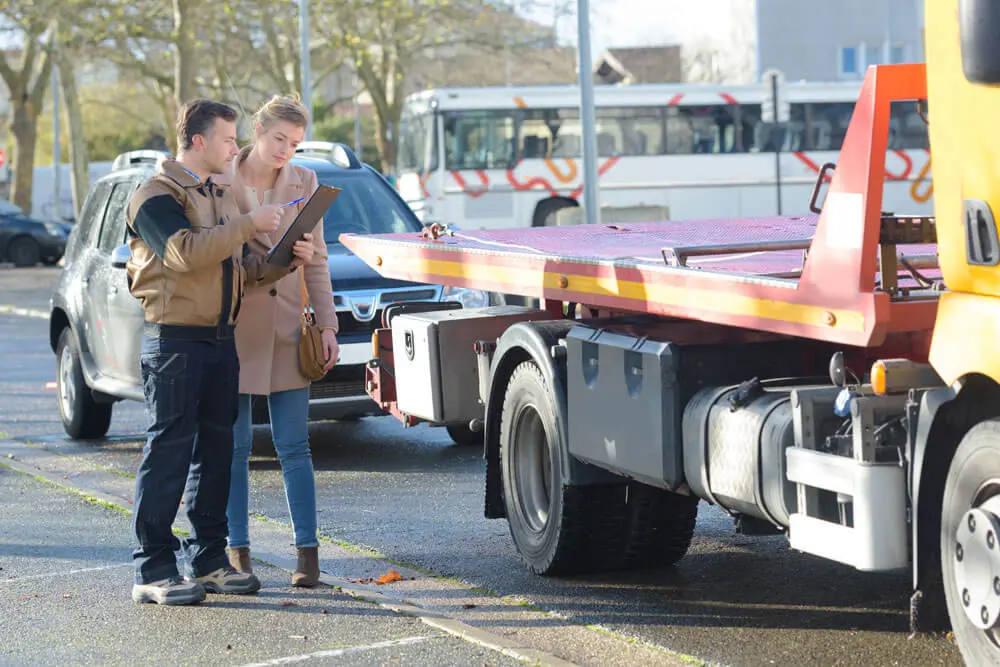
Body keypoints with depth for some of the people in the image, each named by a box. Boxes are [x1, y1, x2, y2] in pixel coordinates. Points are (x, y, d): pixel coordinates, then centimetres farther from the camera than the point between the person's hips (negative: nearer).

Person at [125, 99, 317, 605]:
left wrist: (286, 259, 2)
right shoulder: (156, 197, -8)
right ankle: (152, 571, -5)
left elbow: (242, 268, 21)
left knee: (215, 450, 10)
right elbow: (185, 252, -24)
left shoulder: (219, 196, 20)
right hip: (174, 340, -8)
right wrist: (250, 225, -21)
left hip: (220, 340, 8)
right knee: (168, 453, -8)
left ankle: (208, 560, 18)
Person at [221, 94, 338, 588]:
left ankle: (307, 552, 3)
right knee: (234, 447, 4)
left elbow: (316, 261, 8)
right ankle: (237, 552, 12)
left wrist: (327, 325, 3)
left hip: (285, 330, 2)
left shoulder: (304, 183, 5)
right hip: (231, 328, -1)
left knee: (294, 448, 0)